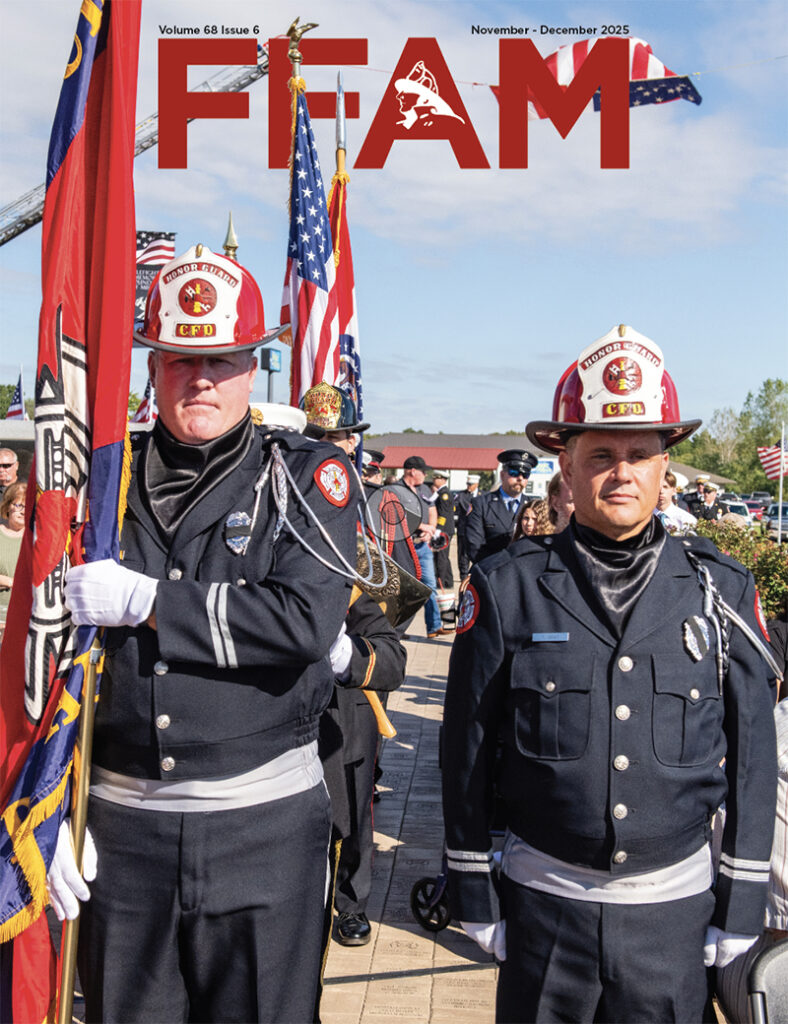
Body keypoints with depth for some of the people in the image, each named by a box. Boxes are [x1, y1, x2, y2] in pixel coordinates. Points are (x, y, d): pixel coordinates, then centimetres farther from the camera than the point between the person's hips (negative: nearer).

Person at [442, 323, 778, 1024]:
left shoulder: (723, 589, -2)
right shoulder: (507, 587, -7)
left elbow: (754, 751, 3)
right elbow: (467, 748, -2)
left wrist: (744, 901, 3)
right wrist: (472, 891, 1)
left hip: (677, 903, 1)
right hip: (543, 897, -1)